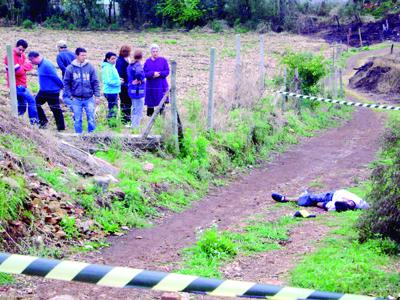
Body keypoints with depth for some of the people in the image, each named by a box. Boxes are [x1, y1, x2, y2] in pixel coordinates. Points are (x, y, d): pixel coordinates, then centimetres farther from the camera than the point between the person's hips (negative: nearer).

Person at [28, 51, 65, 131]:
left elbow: (55, 77, -21)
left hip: (52, 91, -10)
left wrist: (62, 86, -14)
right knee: (36, 103, 10)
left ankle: (61, 127, 10)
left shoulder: (46, 65, -24)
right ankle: (43, 121, 21)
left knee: (56, 109, -1)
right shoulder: (41, 64, 9)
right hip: (43, 91, 10)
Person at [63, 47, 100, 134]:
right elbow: (66, 83, 4)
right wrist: (69, 95, -3)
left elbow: (95, 82, 3)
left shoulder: (90, 67, 1)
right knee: (77, 120, 7)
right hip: (76, 99, 0)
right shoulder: (70, 68, -1)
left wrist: (97, 95, -2)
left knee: (91, 119, 1)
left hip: (89, 98, 0)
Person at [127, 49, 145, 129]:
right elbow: (139, 73, -38)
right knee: (138, 111, -1)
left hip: (131, 90, 9)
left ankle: (133, 125, 27)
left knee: (134, 110, 20)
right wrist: (139, 80, -21)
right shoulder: (138, 65, -17)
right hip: (138, 91, -9)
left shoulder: (130, 65, 10)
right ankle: (135, 127, 1)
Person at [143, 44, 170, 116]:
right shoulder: (147, 61, 7)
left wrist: (159, 74, -18)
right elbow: (144, 73, -1)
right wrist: (153, 73, -18)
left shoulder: (163, 60, 4)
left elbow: (167, 72, -2)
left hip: (161, 86, -1)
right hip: (150, 86, 1)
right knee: (150, 104, 4)